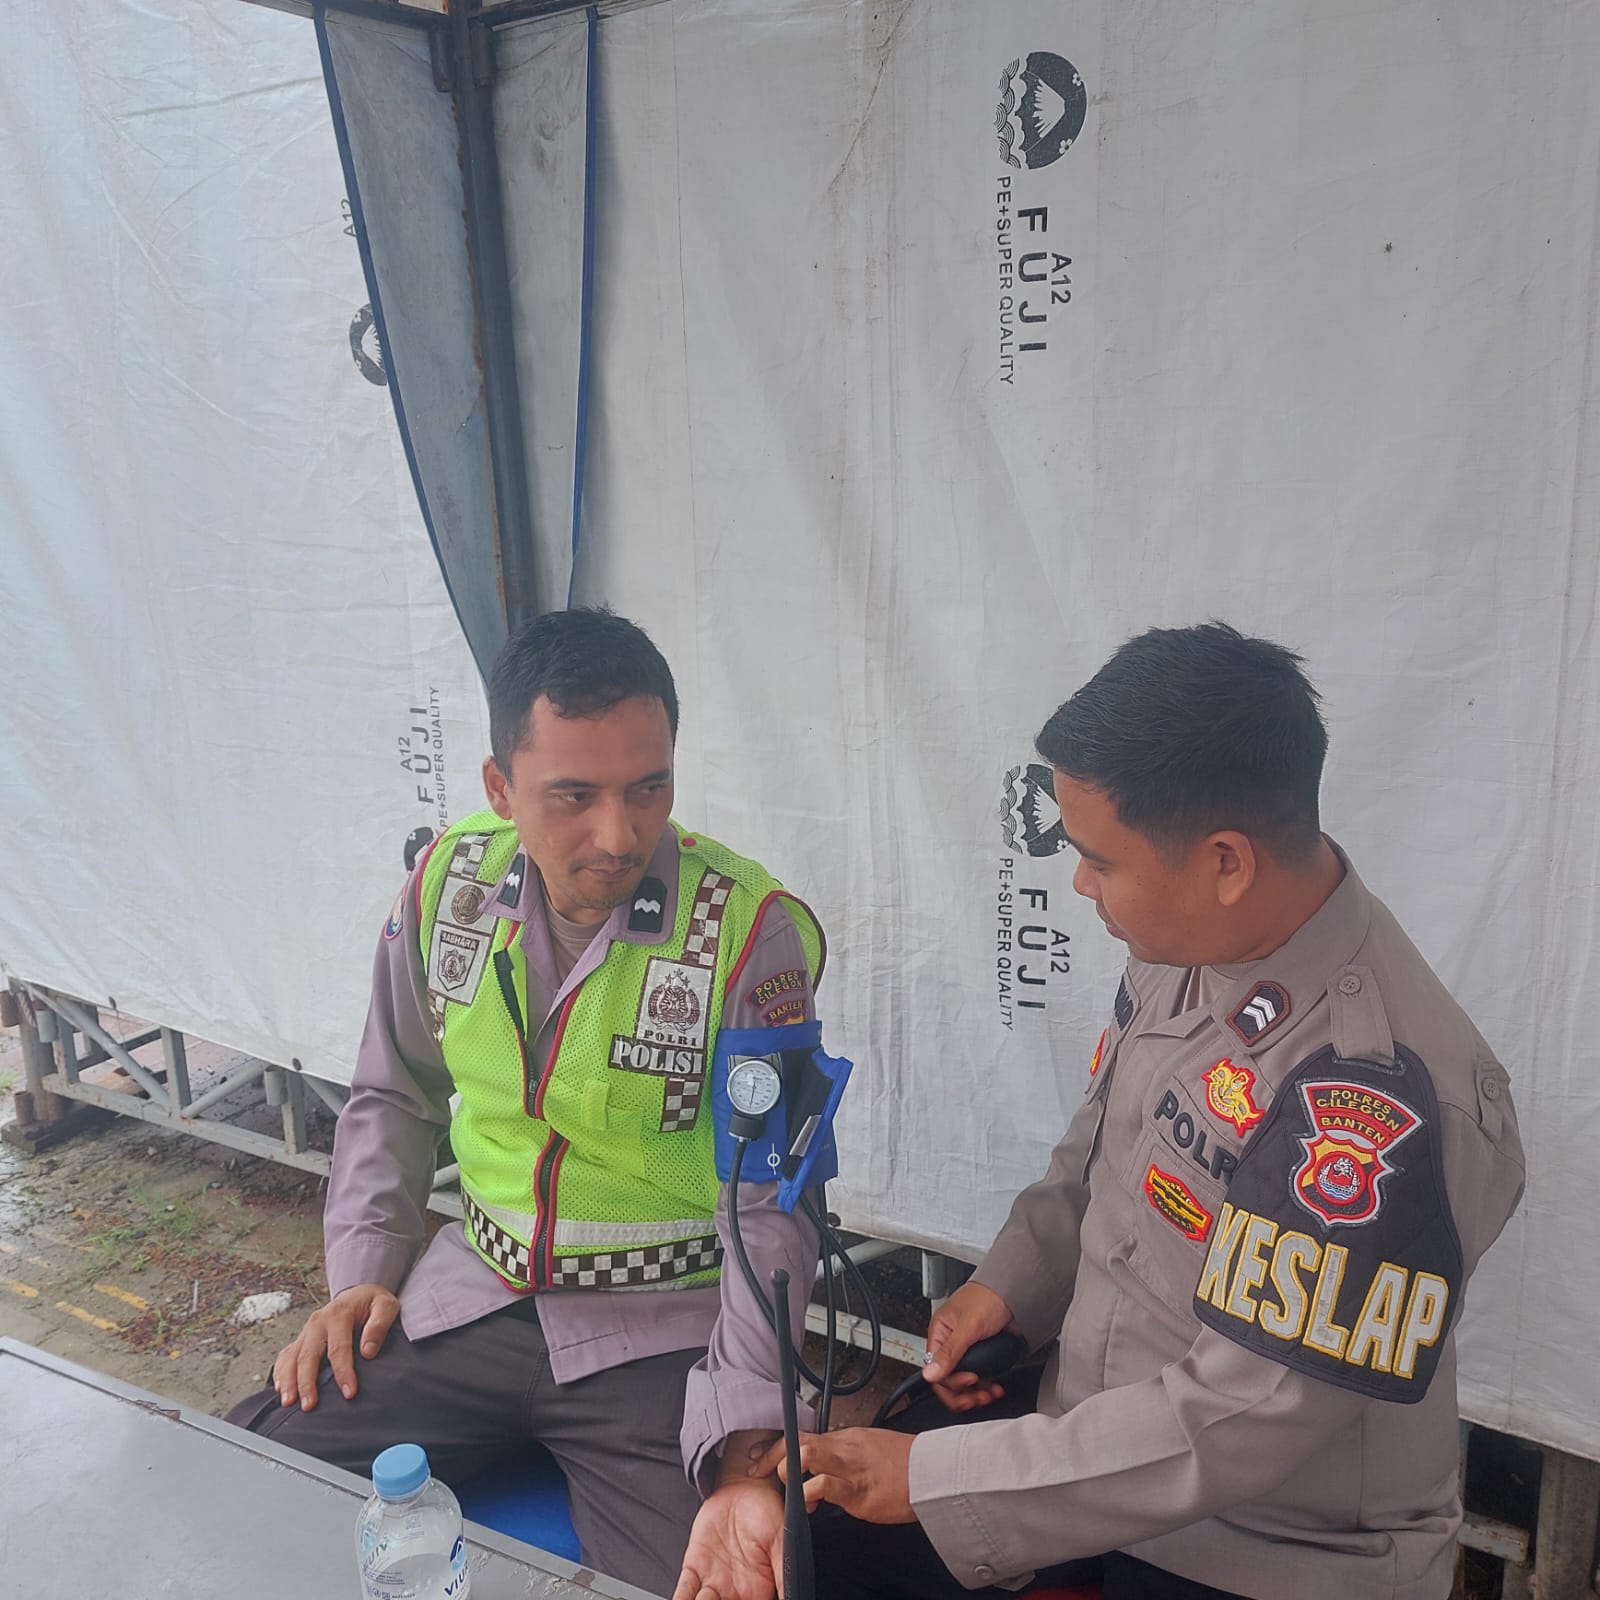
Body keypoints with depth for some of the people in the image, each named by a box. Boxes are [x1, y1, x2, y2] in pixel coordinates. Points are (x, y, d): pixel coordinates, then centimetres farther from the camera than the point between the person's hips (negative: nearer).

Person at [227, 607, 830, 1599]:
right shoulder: (450, 882, -5)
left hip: (661, 1333, -4)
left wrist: (744, 1454, -23)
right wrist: (365, 1271, 2)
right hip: (472, 1292, 4)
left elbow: (770, 1216, -15)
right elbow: (394, 1097, 12)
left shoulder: (755, 934, -20)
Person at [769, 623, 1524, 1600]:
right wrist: (1010, 1283, -2)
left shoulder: (1385, 1105, -32)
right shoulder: (1182, 951, -8)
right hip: (1096, 1435, 6)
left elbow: (1234, 1429, -27)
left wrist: (929, 1479, -21)